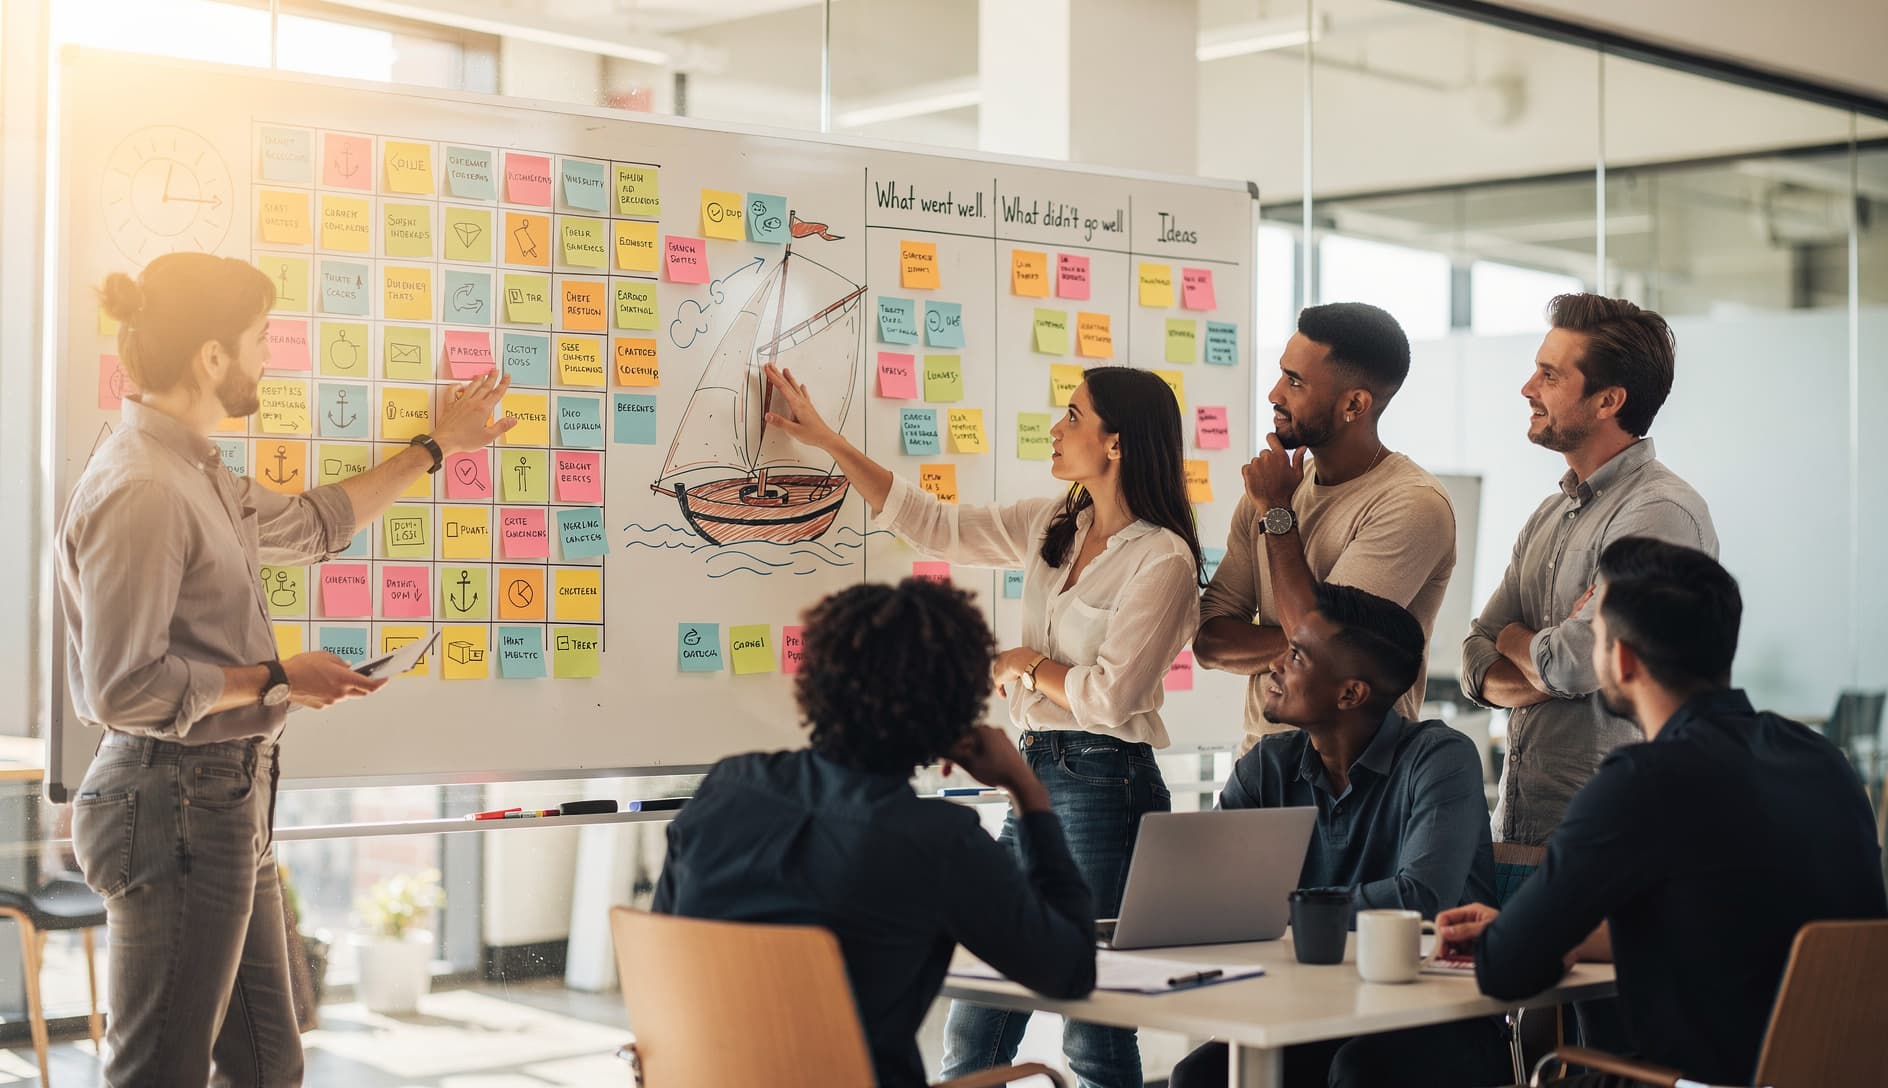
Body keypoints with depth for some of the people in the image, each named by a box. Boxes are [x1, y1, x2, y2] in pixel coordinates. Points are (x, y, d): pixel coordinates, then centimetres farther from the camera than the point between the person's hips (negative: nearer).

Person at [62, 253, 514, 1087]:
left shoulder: (196, 477, 12)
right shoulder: (139, 492, -20)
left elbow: (310, 525, 30)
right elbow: (123, 689, -23)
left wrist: (433, 449, 36)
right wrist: (277, 681, -14)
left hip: (226, 799, 10)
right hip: (176, 801, -10)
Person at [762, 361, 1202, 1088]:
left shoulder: (1162, 560, -13)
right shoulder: (1051, 527, 10)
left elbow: (1112, 696, -18)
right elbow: (935, 526, 15)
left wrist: (1026, 663, -3)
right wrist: (825, 439, 15)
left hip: (1105, 785, -8)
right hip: (1035, 776, 8)